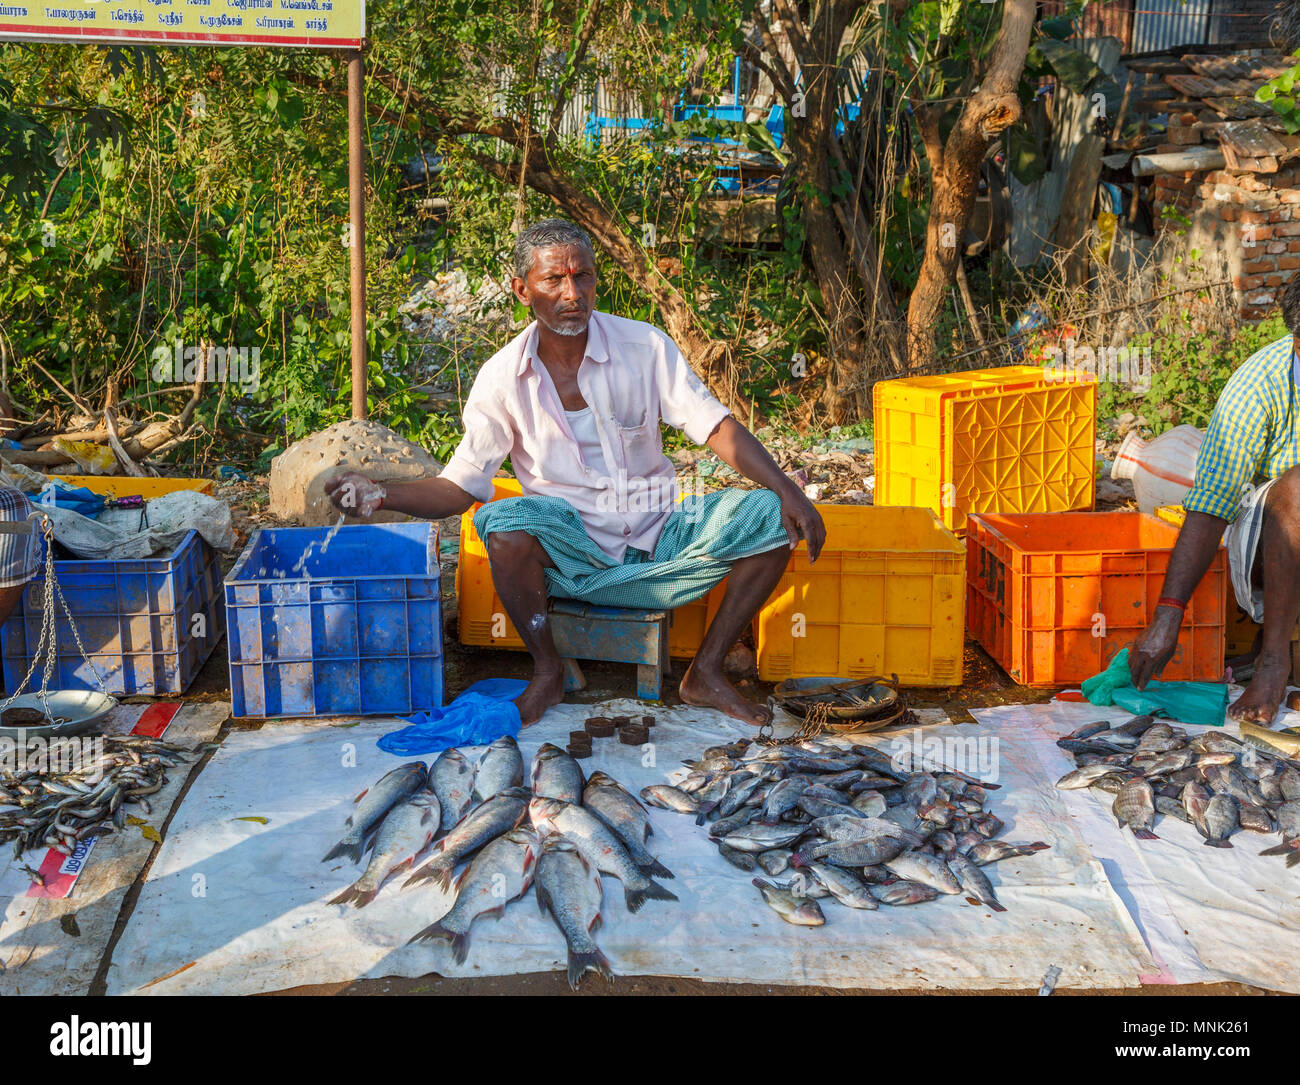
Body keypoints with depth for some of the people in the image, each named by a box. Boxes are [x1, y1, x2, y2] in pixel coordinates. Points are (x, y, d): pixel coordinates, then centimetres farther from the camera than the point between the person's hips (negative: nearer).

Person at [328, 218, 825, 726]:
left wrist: (787, 490, -19)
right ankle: (547, 674, -10)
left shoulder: (645, 346, -3)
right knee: (506, 521, -33)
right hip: (571, 555, -1)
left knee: (767, 516, -19)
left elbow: (715, 425, -5)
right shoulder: (502, 377, -4)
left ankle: (706, 673, -4)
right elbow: (460, 486, -1)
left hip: (659, 543, 2)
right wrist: (380, 493, -19)